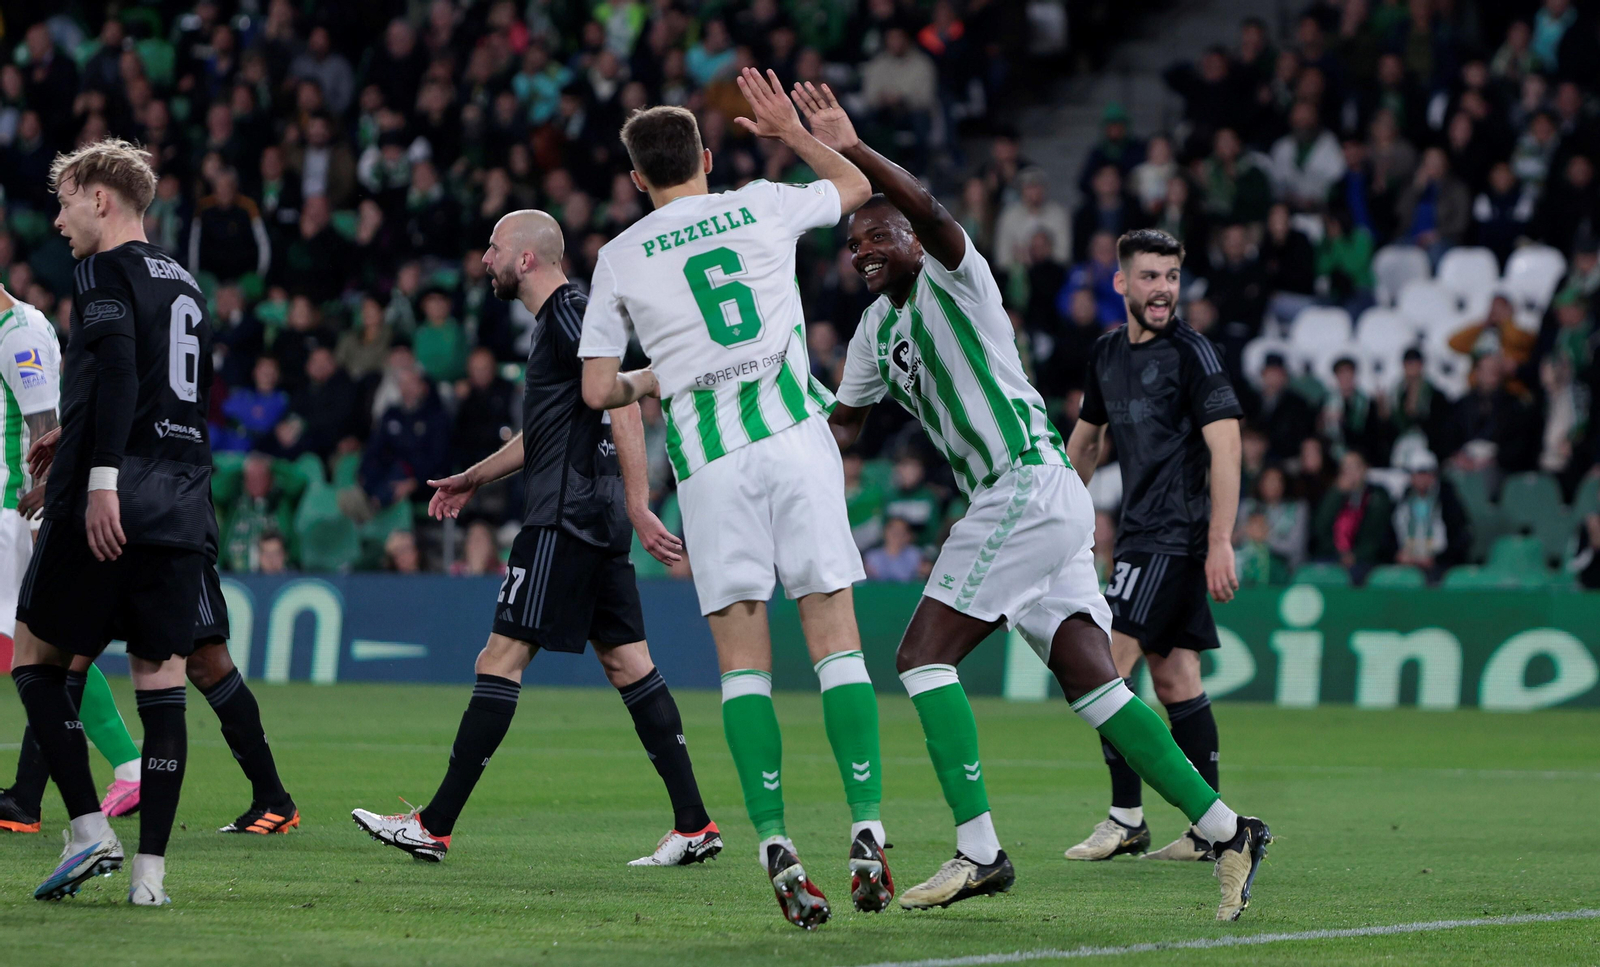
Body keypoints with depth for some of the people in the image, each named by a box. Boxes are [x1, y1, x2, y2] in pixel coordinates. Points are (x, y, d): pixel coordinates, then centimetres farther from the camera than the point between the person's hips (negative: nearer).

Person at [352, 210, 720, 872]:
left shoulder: (568, 314, -11)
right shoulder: (557, 319, 20)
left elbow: (622, 406, -20)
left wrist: (638, 505, -25)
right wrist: (472, 479, 35)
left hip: (565, 519, -10)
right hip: (598, 521, 10)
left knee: (501, 661, -7)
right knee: (628, 664, 7)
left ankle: (435, 826, -6)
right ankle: (695, 825, 4)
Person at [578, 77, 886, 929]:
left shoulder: (620, 258, 8)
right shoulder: (763, 208, 10)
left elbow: (597, 390, 9)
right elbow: (857, 185, 30)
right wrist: (791, 132, 40)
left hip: (708, 460, 0)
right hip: (795, 435, 1)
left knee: (743, 659, 1)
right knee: (835, 641, 0)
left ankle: (776, 848, -11)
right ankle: (867, 832, -9)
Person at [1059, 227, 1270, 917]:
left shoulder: (1191, 353, -11)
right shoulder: (1109, 353, 12)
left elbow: (1225, 446, -17)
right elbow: (1087, 435, 27)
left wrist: (1220, 542, -22)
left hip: (1176, 536, -8)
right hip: (1143, 533, 8)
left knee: (1106, 663, -13)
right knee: (1175, 675, 7)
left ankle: (1126, 819, -9)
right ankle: (1210, 831, 9)